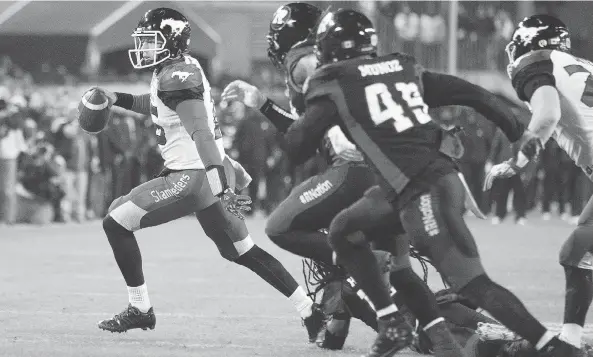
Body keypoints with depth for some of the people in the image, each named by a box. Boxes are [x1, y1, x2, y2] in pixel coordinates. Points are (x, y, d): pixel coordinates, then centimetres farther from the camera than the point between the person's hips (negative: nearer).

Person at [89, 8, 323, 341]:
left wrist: (220, 185, -35)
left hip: (193, 177, -10)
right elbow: (157, 105, 36)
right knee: (243, 251, 18)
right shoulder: (183, 67, 14)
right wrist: (118, 99, 28)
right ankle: (311, 311, 18)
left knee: (117, 222, -4)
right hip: (211, 176, 10)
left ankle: (140, 310, 2)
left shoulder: (177, 76, -15)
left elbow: (200, 131, -26)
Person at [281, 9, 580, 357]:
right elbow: (467, 93, 17)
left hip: (422, 193, -8)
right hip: (443, 176, 8)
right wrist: (516, 129, 27)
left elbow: (298, 146, -2)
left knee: (475, 286, -12)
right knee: (344, 231, 20)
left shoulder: (335, 85, -1)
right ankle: (391, 323, 18)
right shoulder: (403, 68, 18)